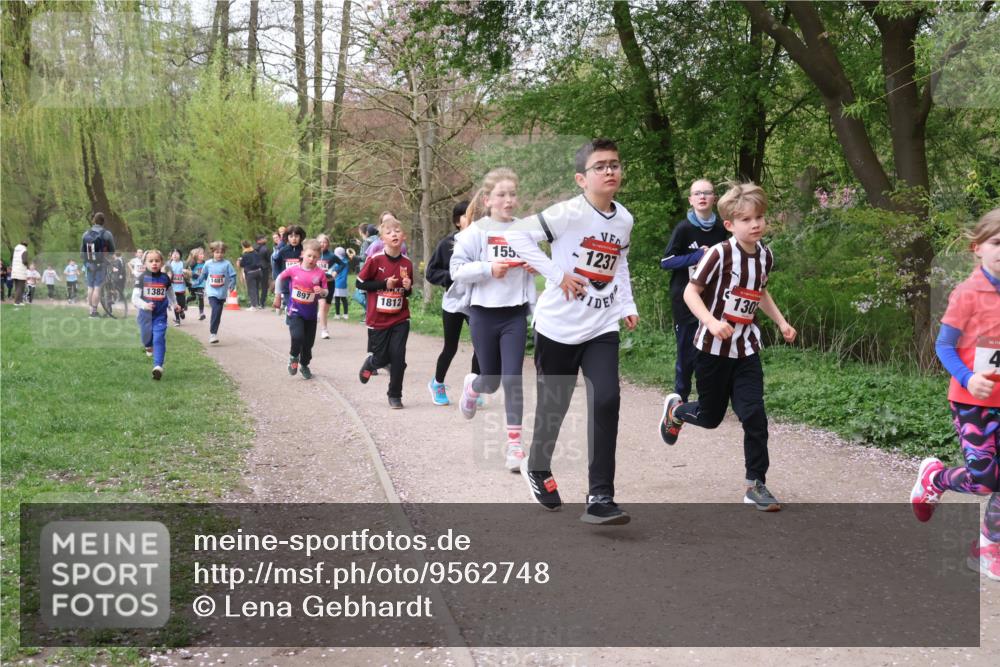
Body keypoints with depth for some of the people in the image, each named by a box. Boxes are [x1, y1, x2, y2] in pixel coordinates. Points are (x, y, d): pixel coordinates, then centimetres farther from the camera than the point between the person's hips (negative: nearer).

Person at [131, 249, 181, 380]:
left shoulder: (165, 278, -1)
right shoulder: (142, 278, -9)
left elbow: (170, 292, 21)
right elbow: (134, 298, -13)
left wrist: (174, 305, 27)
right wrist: (145, 305, -29)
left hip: (160, 315, 0)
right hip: (145, 315, 0)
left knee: (159, 339, -11)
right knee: (147, 337, 15)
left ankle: (158, 366, -16)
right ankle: (149, 347, 51)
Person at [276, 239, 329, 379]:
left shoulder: (320, 273, -9)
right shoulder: (293, 270, -9)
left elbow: (325, 292, -3)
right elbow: (280, 278, 8)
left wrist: (321, 291, -26)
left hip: (311, 313, 2)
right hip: (295, 311, -2)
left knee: (308, 342, 11)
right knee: (297, 336, -20)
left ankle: (304, 365, 34)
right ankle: (293, 357, 10)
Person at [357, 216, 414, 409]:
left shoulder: (407, 263, 1)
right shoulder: (375, 260, -11)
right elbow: (360, 283, -7)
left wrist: (408, 288, -8)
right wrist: (384, 284, -16)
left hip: (400, 319, 2)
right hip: (378, 319, -2)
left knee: (398, 356, -5)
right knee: (382, 358, 4)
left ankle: (395, 395, 11)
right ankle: (370, 363, 42)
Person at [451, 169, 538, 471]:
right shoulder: (476, 231, -6)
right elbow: (457, 270, -9)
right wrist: (489, 268, -21)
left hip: (516, 314, 1)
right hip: (484, 313, -1)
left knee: (512, 379, -7)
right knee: (491, 381, 10)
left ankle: (515, 444, 0)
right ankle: (472, 386, 48)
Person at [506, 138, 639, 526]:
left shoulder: (624, 219, 6)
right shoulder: (569, 213, -14)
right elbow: (517, 236, -17)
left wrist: (627, 306, 11)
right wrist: (557, 274, -20)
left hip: (602, 328, 4)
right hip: (558, 327, -4)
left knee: (606, 402, -13)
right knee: (553, 406, 8)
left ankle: (600, 499, -8)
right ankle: (537, 468, 39)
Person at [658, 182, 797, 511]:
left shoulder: (765, 256, 2)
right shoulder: (719, 254, -18)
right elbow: (691, 291, -15)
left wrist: (781, 322, 12)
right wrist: (711, 320, -30)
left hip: (747, 349, 4)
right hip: (713, 348, -4)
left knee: (754, 415, -5)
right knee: (711, 416, 11)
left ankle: (756, 485, 5)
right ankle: (676, 410, 44)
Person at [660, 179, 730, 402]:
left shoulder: (721, 229, 5)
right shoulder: (684, 228, -7)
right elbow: (665, 262, -10)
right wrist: (698, 256, -16)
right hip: (685, 301, -3)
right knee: (688, 354, 1)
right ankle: (680, 400, 15)